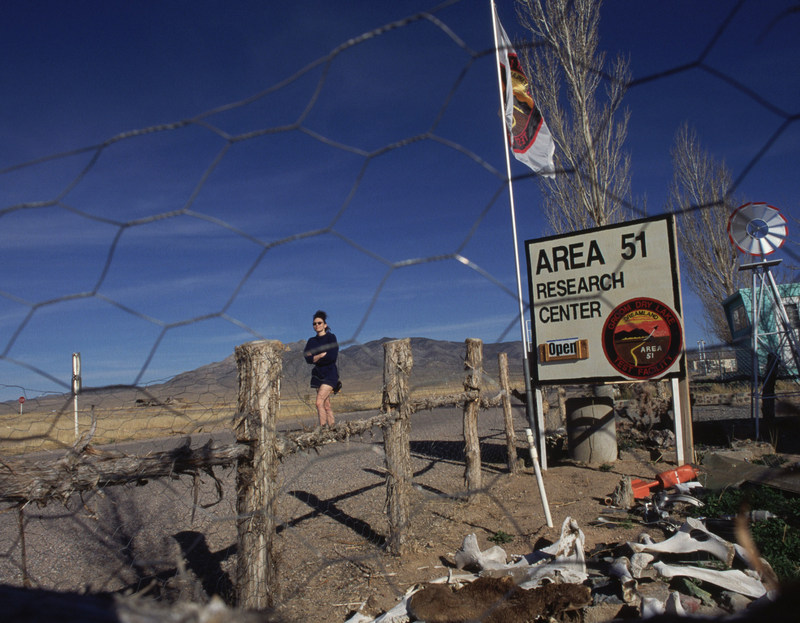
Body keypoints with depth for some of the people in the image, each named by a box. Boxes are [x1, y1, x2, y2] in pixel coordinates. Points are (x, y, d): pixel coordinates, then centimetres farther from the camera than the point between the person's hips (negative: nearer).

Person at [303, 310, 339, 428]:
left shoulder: (331, 337, -3)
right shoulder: (312, 341, 13)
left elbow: (332, 357, -15)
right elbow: (308, 359, 0)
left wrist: (315, 358, -6)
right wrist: (322, 355, -12)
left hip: (330, 374, -6)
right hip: (318, 374, 6)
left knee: (319, 402, -18)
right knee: (326, 405, 5)